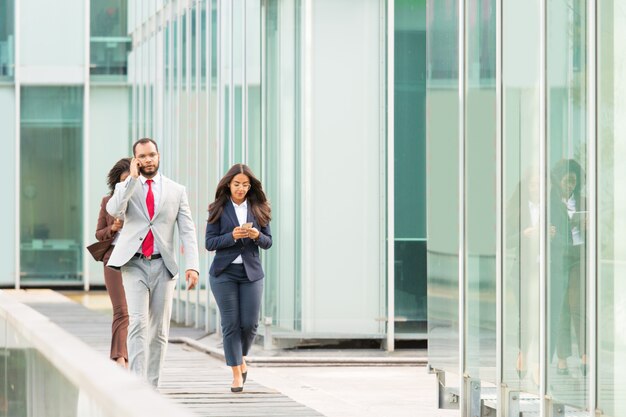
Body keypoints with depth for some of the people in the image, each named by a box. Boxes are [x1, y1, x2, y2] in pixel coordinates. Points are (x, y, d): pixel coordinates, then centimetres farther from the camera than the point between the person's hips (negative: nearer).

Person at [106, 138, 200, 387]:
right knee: (138, 323, -16)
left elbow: (187, 231, 3)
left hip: (163, 266, 2)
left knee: (159, 330, 4)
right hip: (134, 265, -2)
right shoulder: (126, 187, 9)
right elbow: (113, 210, -13)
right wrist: (133, 178, -11)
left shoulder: (176, 191, 10)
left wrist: (192, 265, -9)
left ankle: (152, 386, 11)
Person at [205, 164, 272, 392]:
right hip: (224, 273, -2)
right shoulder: (219, 209, 0)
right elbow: (210, 243, -4)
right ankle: (237, 374, 5)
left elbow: (268, 242, 7)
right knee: (231, 323, -2)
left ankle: (241, 357, 29)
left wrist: (257, 236, -15)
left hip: (251, 273, 2)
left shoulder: (259, 209, 5)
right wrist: (232, 236, -19)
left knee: (250, 323, -1)